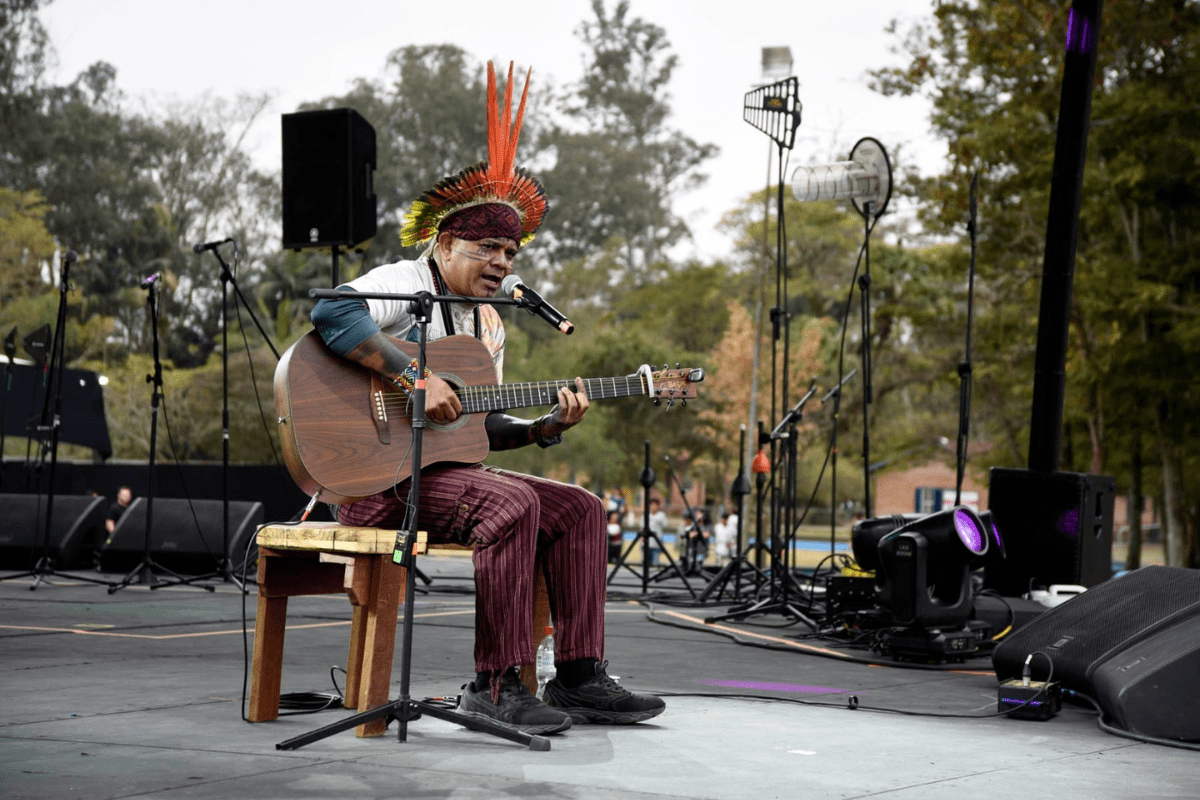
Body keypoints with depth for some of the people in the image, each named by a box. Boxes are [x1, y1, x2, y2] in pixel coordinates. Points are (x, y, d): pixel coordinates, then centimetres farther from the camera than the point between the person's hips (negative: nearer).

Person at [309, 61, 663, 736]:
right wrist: (416, 379, -31)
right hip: (378, 476, -9)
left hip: (447, 470, 9)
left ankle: (579, 676, -5)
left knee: (579, 508, -3)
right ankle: (496, 687, -28)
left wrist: (548, 427, 2)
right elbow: (331, 312, -30)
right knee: (510, 502, -32)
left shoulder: (489, 325, 19)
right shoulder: (402, 284, -7)